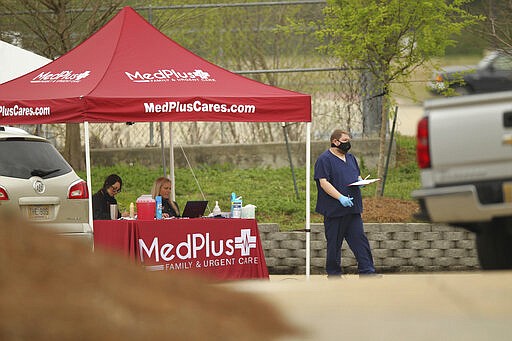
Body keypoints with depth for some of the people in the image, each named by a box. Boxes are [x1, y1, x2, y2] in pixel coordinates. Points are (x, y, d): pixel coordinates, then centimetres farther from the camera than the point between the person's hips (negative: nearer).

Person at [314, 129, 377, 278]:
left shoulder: (350, 158, 16)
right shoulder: (325, 159, -8)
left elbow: (357, 175, 28)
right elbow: (324, 182, -16)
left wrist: (360, 181, 2)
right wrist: (340, 197, -24)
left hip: (353, 209, 6)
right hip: (334, 210, -6)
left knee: (360, 238, 0)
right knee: (334, 243, 1)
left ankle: (367, 270, -1)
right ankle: (333, 273, 10)